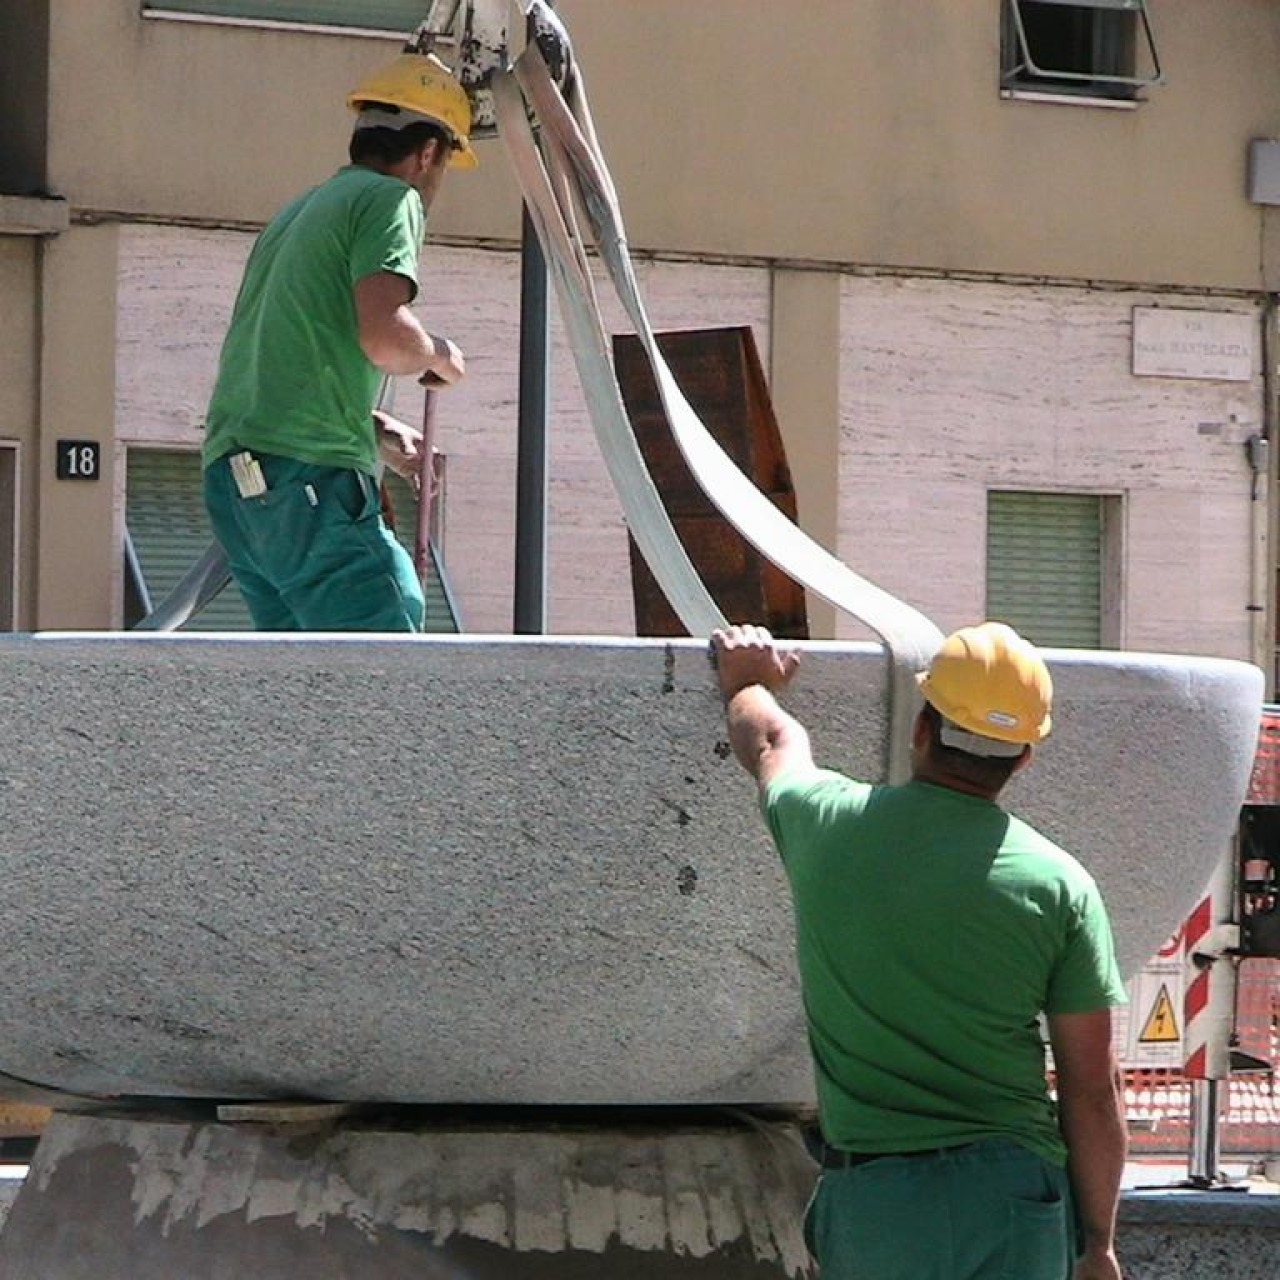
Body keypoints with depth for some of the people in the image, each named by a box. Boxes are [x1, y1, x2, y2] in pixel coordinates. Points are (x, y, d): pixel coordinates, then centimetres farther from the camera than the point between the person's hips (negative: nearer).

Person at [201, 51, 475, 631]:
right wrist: (439, 357, 4)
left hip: (232, 474, 9)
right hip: (308, 475, -9)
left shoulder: (298, 212, 26)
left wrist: (377, 431, 29)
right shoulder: (390, 198, 0)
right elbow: (384, 335, -16)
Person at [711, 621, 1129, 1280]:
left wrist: (747, 681, 50)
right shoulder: (1058, 884, -3)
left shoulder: (828, 825, 1)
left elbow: (773, 745, 28)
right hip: (1012, 1200, -1)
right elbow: (1093, 1091, -1)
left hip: (869, 1196, 1)